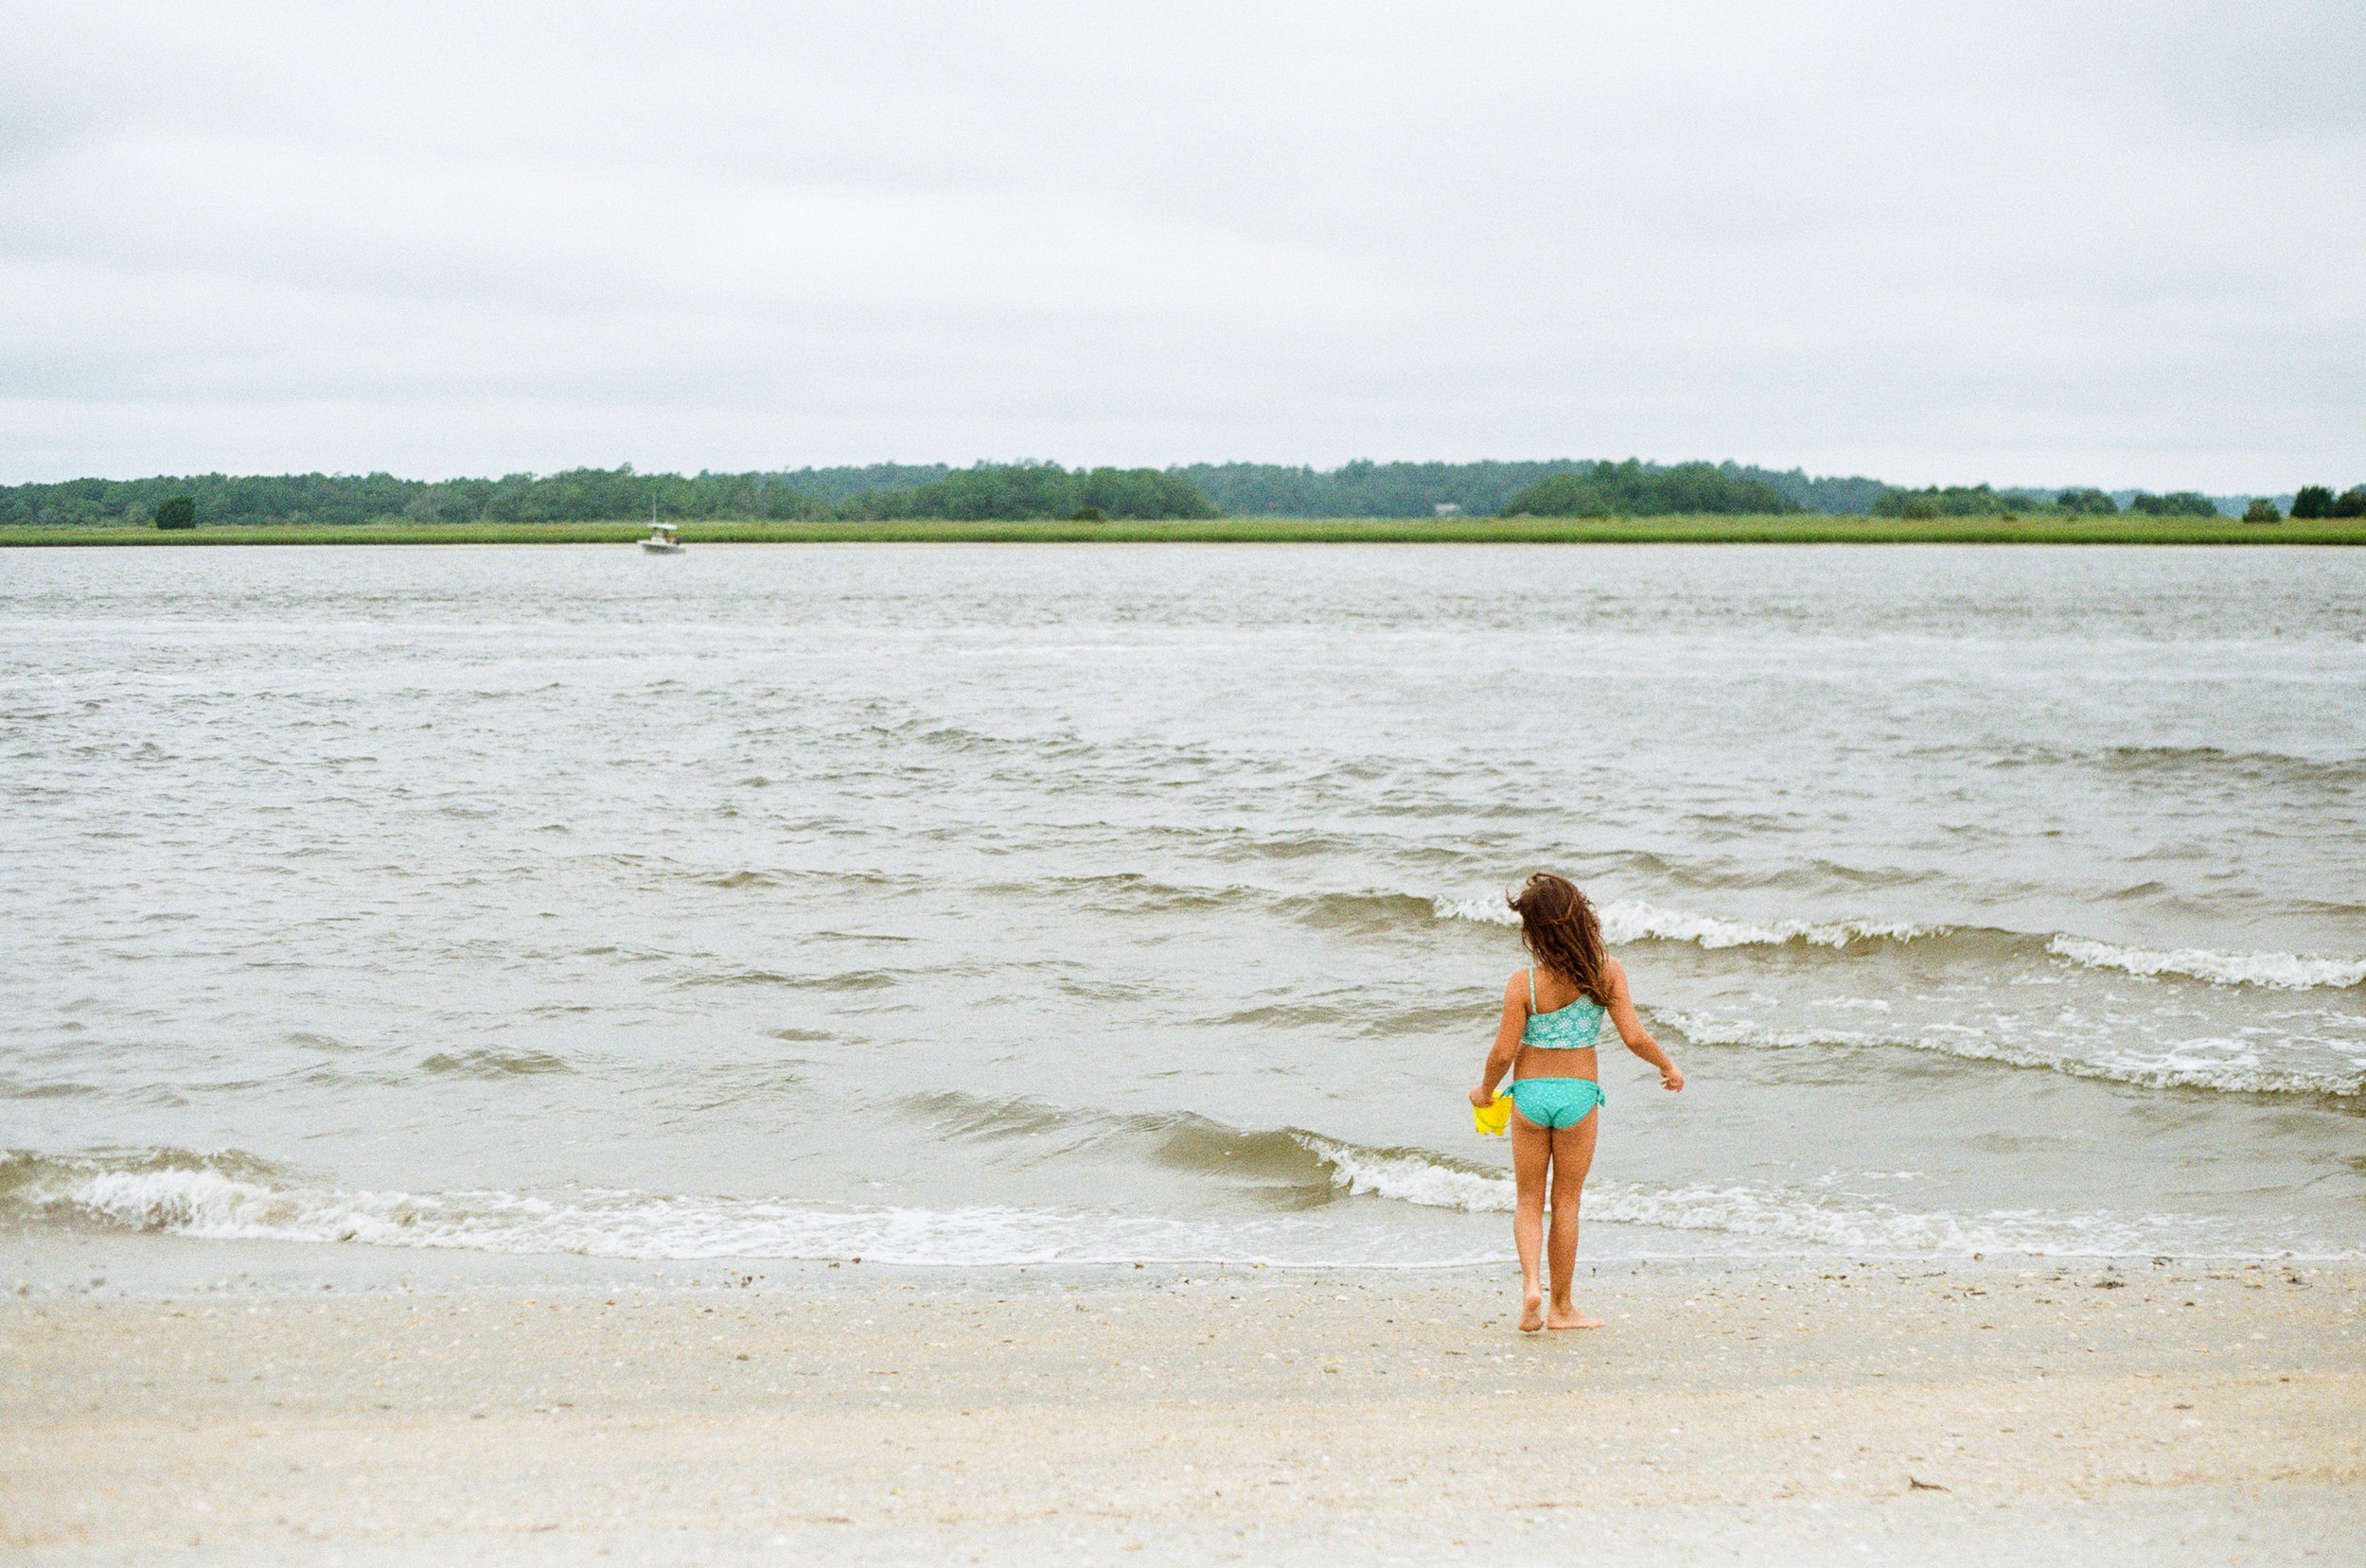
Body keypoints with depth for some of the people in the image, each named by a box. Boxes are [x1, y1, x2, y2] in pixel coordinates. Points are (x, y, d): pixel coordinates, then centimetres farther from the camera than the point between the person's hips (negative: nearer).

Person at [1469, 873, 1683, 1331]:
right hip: (1579, 1093, 1)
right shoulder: (1608, 972, -10)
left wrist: (1485, 1091, 9)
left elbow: (1503, 1052, -10)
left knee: (1529, 1201, 13)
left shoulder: (1523, 983, -13)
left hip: (1530, 1093, -1)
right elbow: (1635, 1037, -11)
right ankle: (1562, 1307, 17)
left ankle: (1530, 1282, -10)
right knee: (1565, 1203, 12)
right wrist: (1669, 1067, 8)